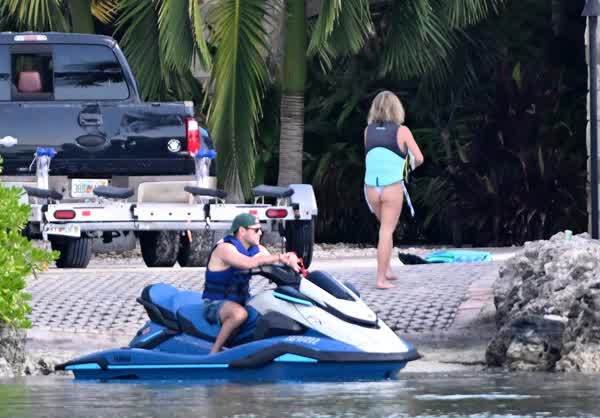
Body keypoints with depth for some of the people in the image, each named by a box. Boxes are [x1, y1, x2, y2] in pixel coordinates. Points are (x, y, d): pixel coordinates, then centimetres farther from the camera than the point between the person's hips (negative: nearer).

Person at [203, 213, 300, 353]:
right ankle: (214, 352, -28)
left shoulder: (257, 249, 7)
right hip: (216, 303, -9)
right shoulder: (225, 248, -19)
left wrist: (290, 260, -27)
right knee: (240, 313, -40)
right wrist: (279, 257, -41)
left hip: (241, 300, 9)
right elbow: (248, 263, -36)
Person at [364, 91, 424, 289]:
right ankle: (381, 278, -5)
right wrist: (413, 164, 15)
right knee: (386, 231, -1)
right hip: (392, 187, -4)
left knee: (386, 228, 24)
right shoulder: (401, 131, -4)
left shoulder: (368, 131, 7)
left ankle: (387, 270, 20)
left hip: (371, 188, 4)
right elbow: (419, 158, -7)